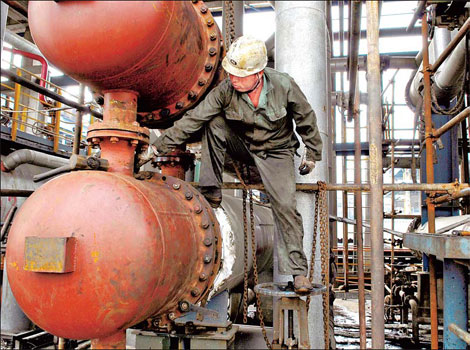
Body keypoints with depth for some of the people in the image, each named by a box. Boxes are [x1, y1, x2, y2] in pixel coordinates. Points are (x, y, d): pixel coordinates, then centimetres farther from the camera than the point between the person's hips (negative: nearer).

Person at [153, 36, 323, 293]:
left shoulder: (283, 86, -22)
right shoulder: (225, 91, -20)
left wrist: (311, 153, 2)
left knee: (285, 205, -16)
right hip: (242, 145, 2)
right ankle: (211, 192, -17)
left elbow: (306, 119, -6)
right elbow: (193, 120, -19)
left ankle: (297, 270, -1)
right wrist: (160, 146, -22)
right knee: (213, 123, -24)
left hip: (276, 152, -1)